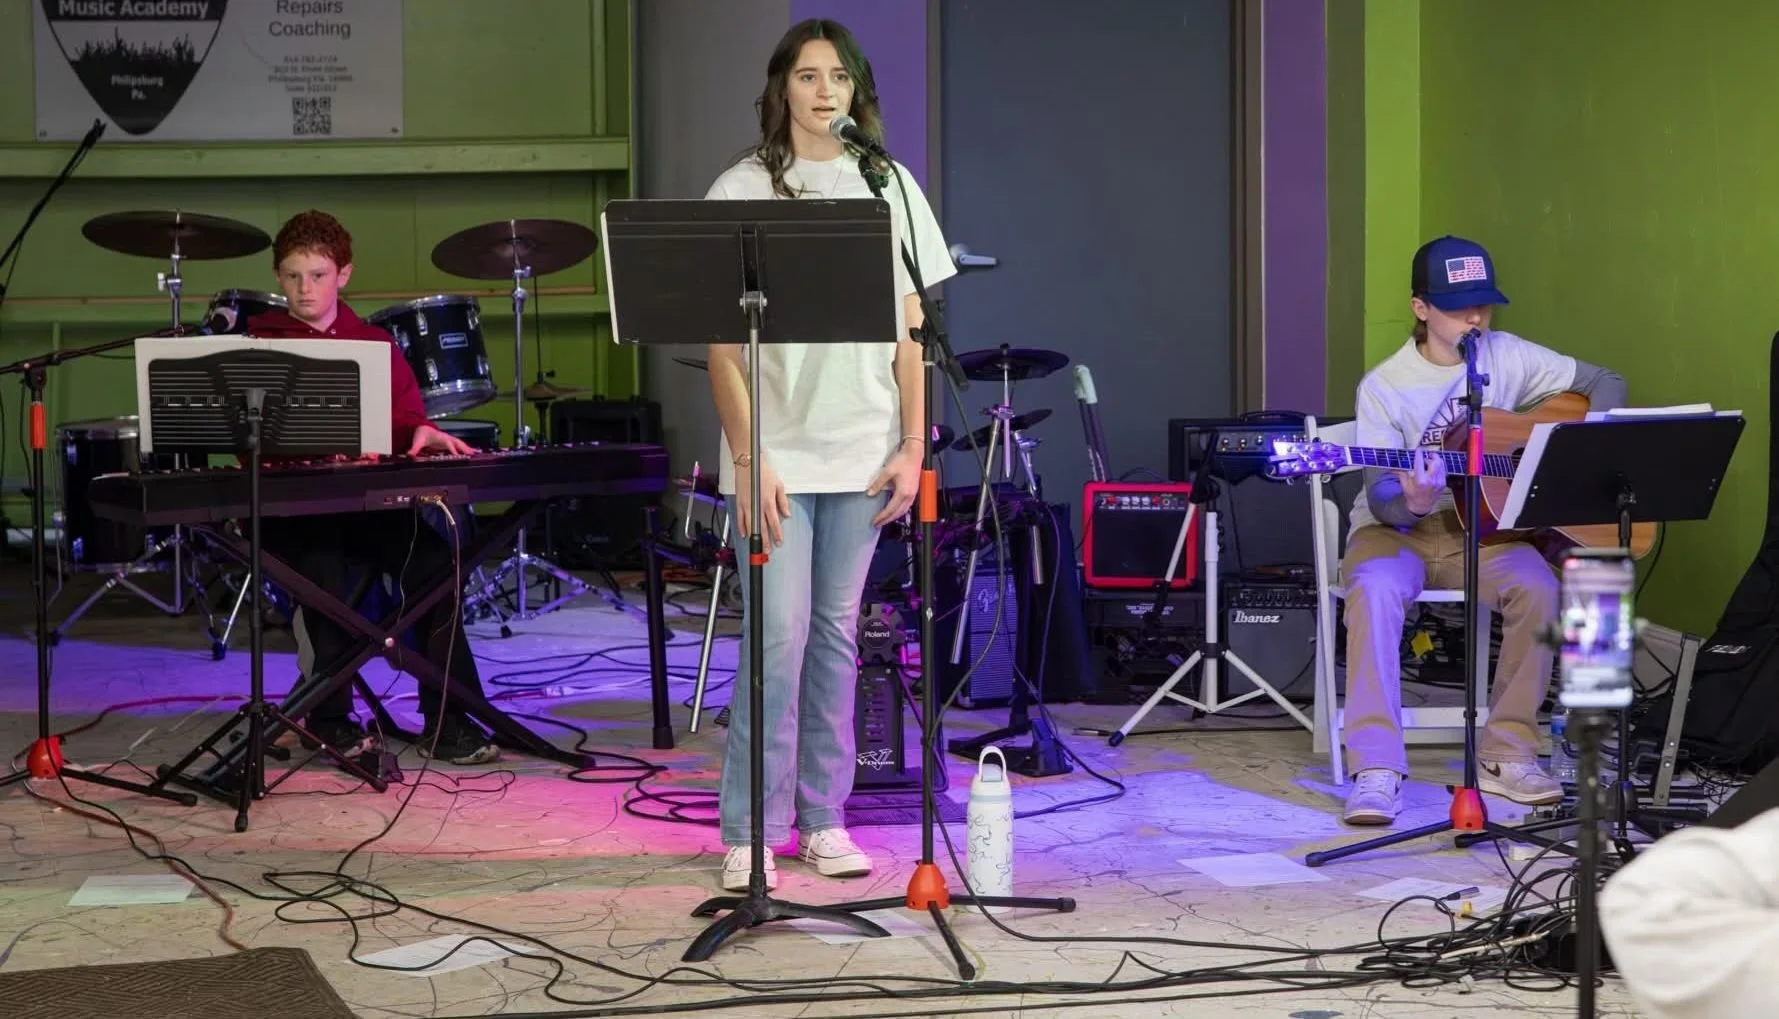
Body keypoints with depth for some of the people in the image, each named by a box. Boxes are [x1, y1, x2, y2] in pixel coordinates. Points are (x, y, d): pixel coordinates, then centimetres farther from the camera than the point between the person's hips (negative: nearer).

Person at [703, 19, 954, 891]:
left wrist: (912, 447, 2)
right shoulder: (742, 191, -2)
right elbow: (723, 340, -5)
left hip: (863, 454, 3)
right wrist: (748, 459, -12)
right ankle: (750, 835, 4)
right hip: (776, 455, -3)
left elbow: (910, 329, 9)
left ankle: (824, 821, 17)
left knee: (837, 636, 8)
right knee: (778, 638, -5)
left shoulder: (890, 189, 7)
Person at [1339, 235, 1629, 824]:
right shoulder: (1384, 388, -7)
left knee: (1536, 585, -30)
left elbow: (1607, 384, 9)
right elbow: (1382, 499, -12)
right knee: (1376, 588, -37)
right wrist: (1410, 501, -37)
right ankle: (1376, 770, -35)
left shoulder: (1508, 357, 2)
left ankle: (1506, 755, -15)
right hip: (1398, 530, -2)